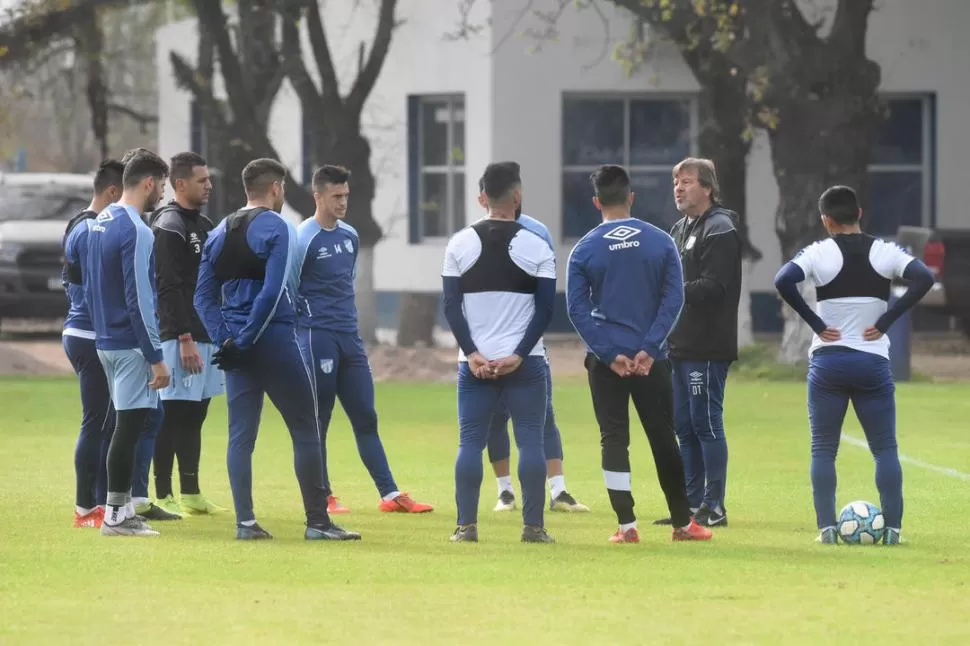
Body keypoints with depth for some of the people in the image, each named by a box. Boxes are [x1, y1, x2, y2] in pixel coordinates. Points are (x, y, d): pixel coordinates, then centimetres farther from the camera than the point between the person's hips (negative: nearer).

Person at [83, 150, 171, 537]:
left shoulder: (98, 224, 12)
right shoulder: (136, 232, -16)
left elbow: (89, 287, 18)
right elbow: (139, 299, -19)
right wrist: (156, 357, -17)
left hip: (106, 341, 9)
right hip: (131, 344, -9)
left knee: (126, 425, 14)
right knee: (130, 425, -4)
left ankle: (121, 509, 17)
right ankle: (116, 515, -2)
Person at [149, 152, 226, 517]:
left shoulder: (204, 226, 17)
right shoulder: (169, 227, -12)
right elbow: (168, 288, -18)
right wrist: (185, 339, -23)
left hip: (207, 334, 9)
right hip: (180, 336, -9)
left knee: (194, 416, 12)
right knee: (174, 415, -7)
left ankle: (191, 494, 16)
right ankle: (162, 497, -5)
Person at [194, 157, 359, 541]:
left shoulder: (219, 234, 13)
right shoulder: (277, 228, -7)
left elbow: (203, 297, 7)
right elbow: (272, 292, -17)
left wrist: (225, 339, -1)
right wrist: (244, 341, -13)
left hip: (236, 347, 6)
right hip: (274, 339, -6)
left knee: (241, 435, 7)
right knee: (305, 430, 1)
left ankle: (245, 522, 2)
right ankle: (317, 522, 1)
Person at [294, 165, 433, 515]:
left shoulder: (350, 236, 12)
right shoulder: (304, 239, -10)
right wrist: (306, 319, -6)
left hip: (349, 337, 7)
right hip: (317, 337, -7)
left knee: (365, 417, 5)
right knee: (318, 420, 0)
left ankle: (390, 494, 5)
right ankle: (322, 496, 7)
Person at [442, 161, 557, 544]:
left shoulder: (460, 244, 2)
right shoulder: (536, 247, -2)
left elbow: (451, 306, -1)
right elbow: (545, 309, -6)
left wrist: (473, 354, -3)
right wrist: (518, 355, -7)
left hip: (475, 362, 2)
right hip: (524, 363, -2)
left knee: (470, 442, 6)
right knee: (530, 441, 2)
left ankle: (466, 526, 2)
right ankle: (533, 527, -1)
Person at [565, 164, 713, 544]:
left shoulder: (584, 250, -3)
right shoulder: (661, 242, 1)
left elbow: (577, 309, -7)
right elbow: (673, 299, -4)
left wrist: (609, 353, -8)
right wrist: (649, 348, -7)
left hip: (606, 360, -1)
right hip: (652, 361, 1)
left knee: (614, 440, 4)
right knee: (664, 440, 11)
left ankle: (627, 526, -1)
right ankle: (682, 523, 16)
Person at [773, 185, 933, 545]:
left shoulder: (820, 252, -4)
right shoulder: (885, 252, 1)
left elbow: (783, 281, -19)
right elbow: (924, 278, -12)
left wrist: (815, 323, -10)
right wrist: (886, 321, -7)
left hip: (827, 362, -1)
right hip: (873, 363, 1)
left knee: (823, 449, 7)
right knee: (885, 448, 9)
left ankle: (826, 527, -2)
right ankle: (892, 527, 1)